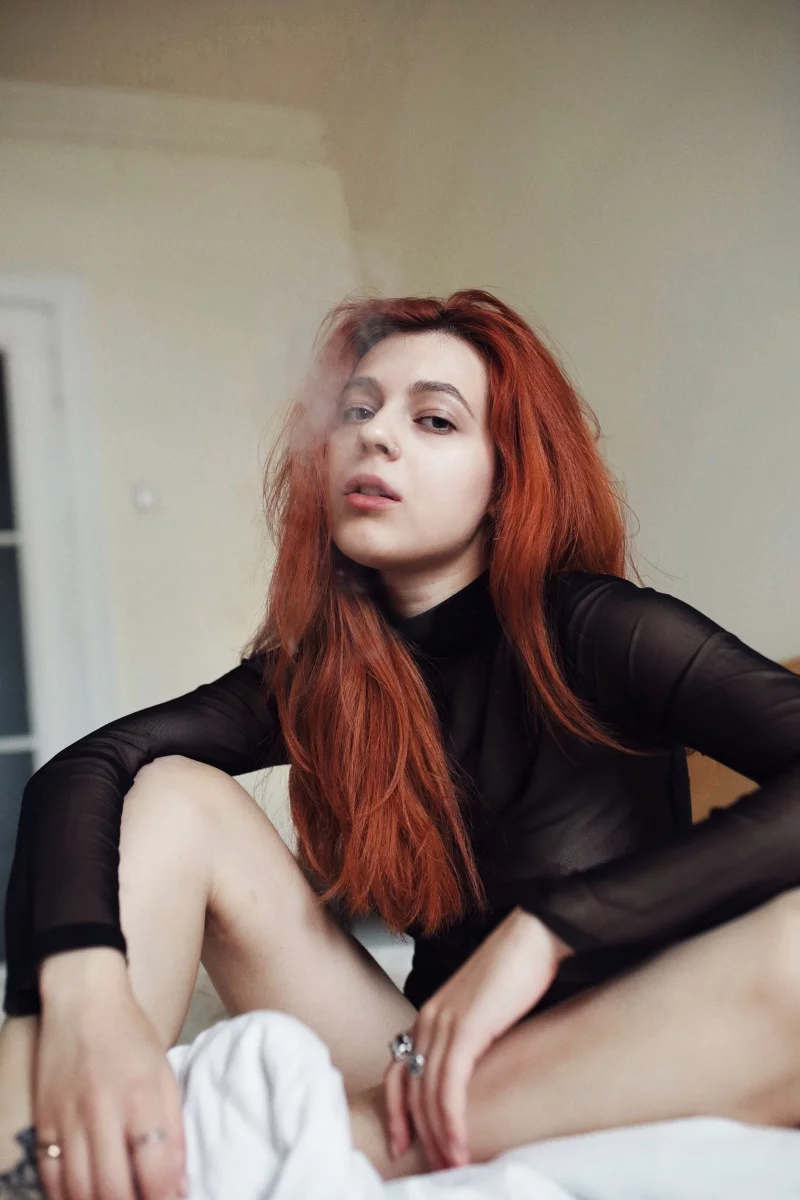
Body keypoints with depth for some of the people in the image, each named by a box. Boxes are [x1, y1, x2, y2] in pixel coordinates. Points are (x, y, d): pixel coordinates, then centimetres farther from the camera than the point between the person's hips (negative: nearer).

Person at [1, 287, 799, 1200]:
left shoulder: (592, 628, -12)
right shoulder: (315, 669, -1)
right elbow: (82, 770, -11)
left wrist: (548, 925, -29)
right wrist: (85, 993, -31)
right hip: (431, 1075, 3)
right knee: (170, 794, -8)